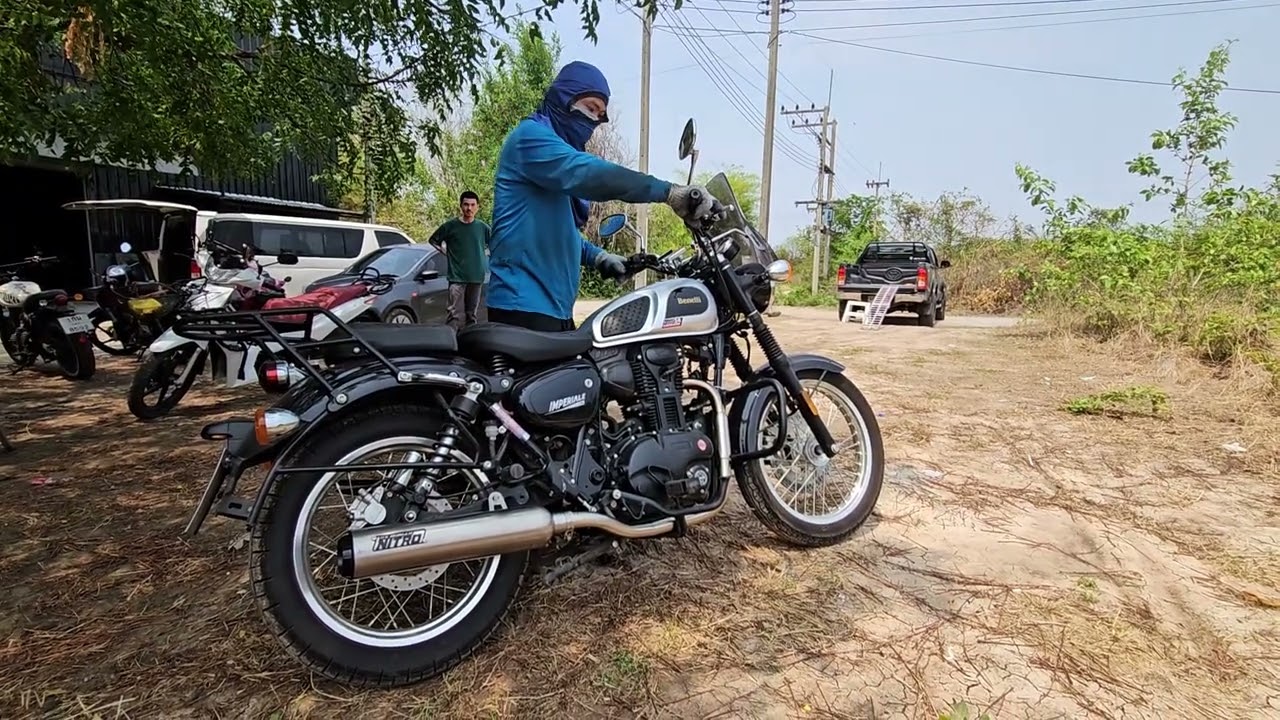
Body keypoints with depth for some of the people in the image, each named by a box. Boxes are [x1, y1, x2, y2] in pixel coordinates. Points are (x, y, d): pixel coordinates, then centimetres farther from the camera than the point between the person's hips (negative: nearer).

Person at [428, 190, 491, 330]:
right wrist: (446, 253, 5)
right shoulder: (451, 226, 1)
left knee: (471, 316, 10)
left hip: (476, 277, 2)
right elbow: (433, 240, 14)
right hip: (456, 277, -2)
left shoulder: (482, 227, 4)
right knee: (456, 315, -12)